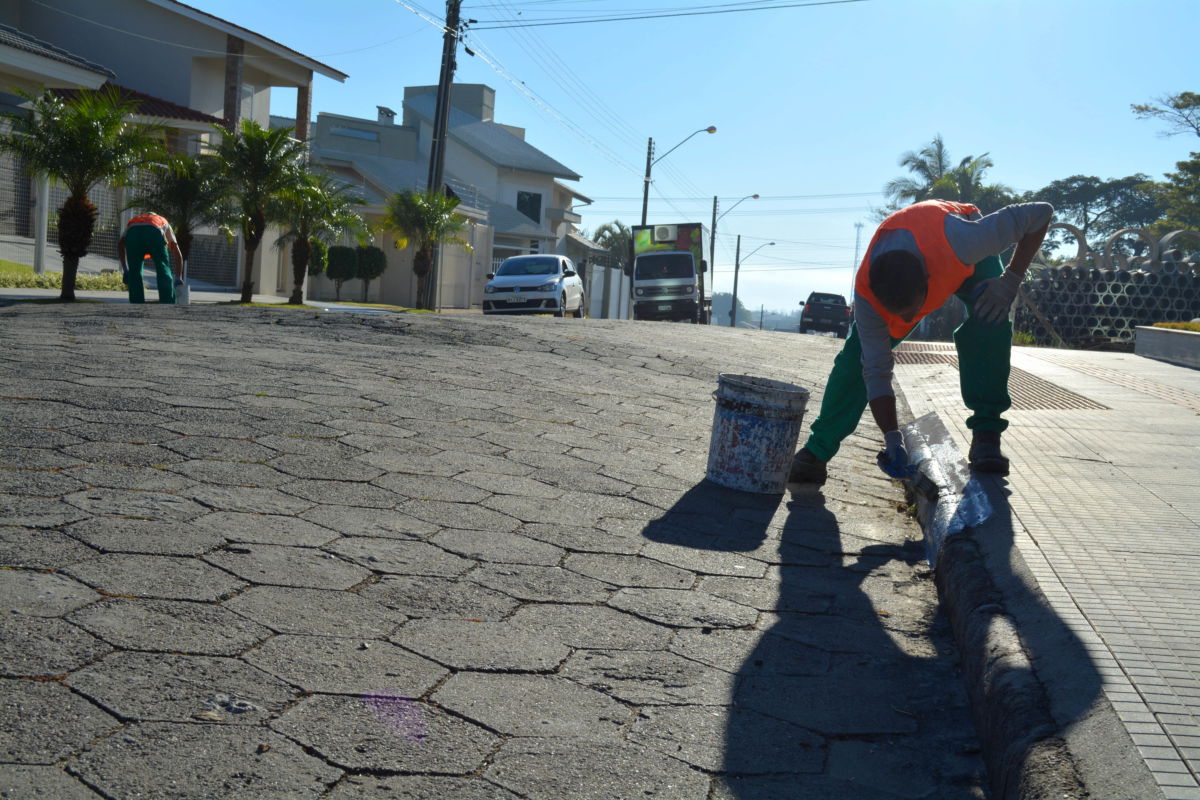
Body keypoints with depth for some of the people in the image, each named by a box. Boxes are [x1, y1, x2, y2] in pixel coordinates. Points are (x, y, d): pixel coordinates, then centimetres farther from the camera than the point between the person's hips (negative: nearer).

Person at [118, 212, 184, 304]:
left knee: (134, 274, 12)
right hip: (155, 233, -1)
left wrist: (125, 270, 21)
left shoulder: (132, 221, 43)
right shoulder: (164, 222, 43)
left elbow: (120, 245, 22)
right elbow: (177, 254, 38)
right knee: (164, 272, 7)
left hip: (133, 233, 1)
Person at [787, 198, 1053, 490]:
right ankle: (816, 452, -9)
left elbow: (1041, 213, -32)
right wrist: (893, 440, -35)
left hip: (968, 261, 0)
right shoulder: (866, 293, -38)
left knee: (989, 319, -31)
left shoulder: (960, 241, -47)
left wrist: (1011, 279, -37)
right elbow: (876, 372, -30)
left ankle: (986, 434, -20)